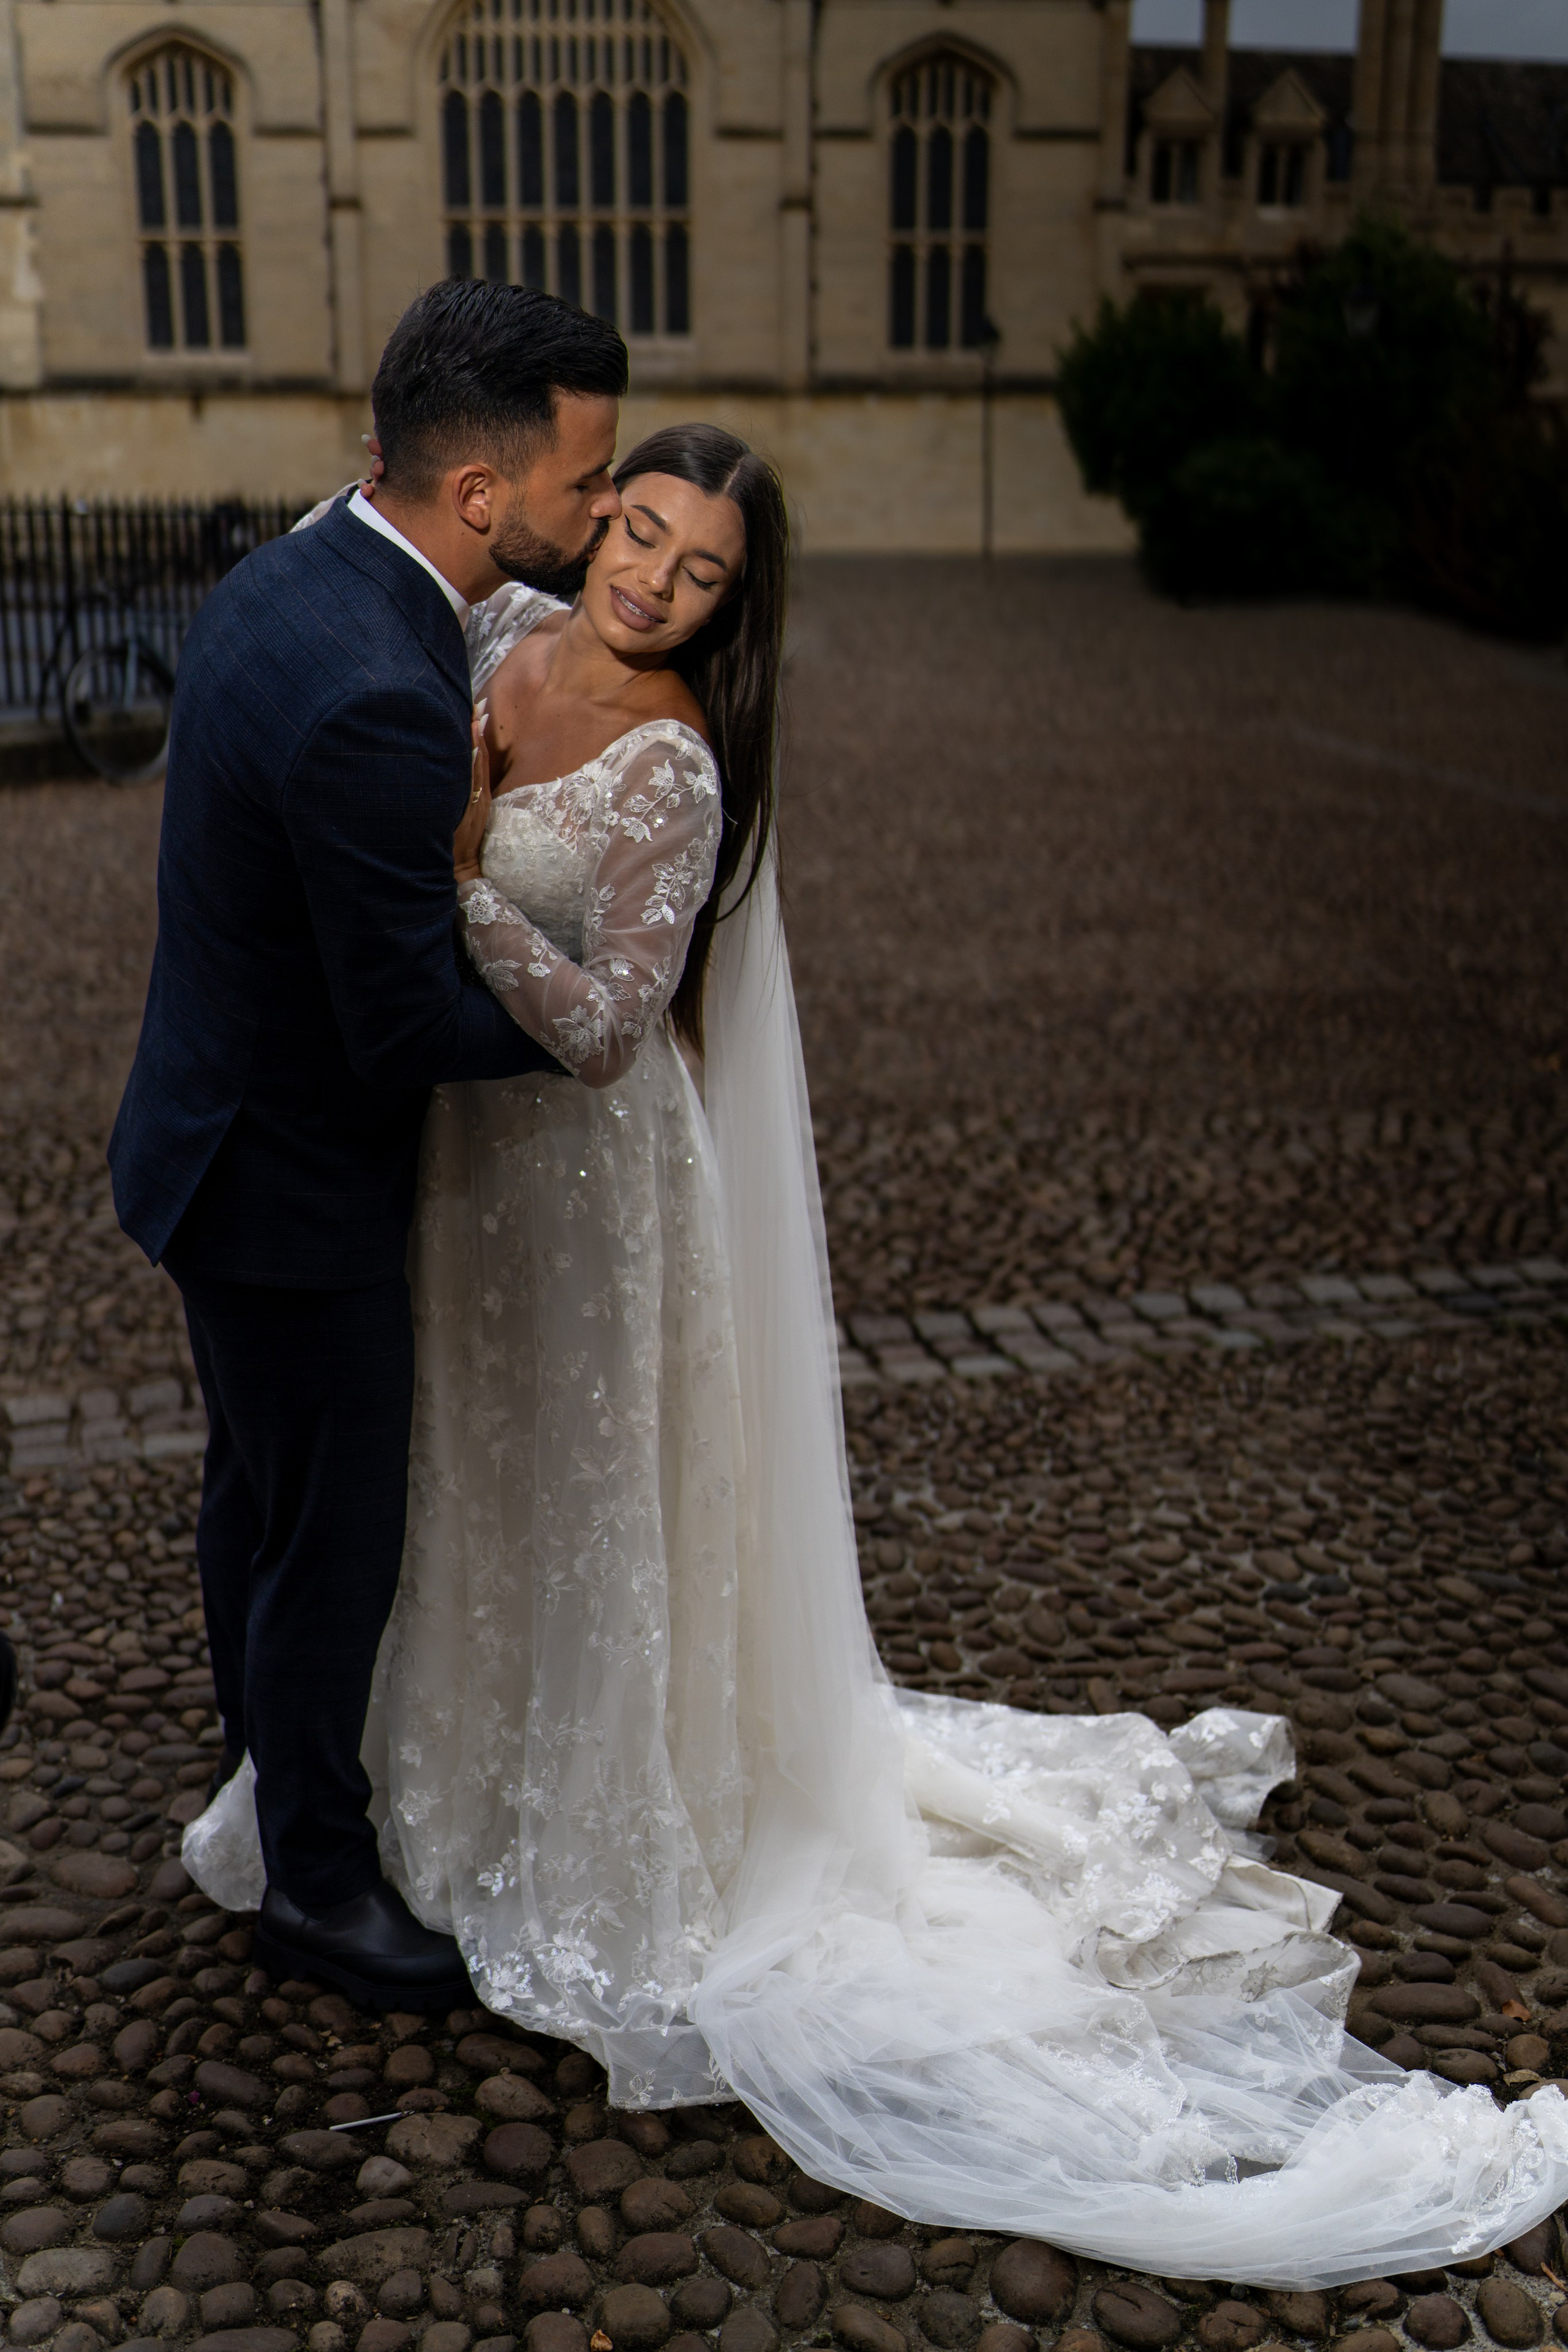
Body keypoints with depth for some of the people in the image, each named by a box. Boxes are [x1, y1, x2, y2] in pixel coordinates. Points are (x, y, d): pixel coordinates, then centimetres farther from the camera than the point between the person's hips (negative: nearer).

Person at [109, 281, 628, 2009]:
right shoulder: (376, 701, -32)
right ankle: (318, 1881, 30)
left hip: (224, 1133, 10)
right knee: (336, 1537, 9)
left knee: (261, 1490, 27)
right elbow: (414, 1030, -28)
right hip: (292, 1186, -10)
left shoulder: (284, 577, -1)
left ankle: (269, 1750, 50)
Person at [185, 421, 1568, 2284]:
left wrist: (459, 873, -30)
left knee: (583, 1486, 9)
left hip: (585, 1167, -7)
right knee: (463, 1471, 23)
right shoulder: (503, 634, -1)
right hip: (458, 1143, 8)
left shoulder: (673, 769, -23)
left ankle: (598, 1856, 33)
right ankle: (446, 1761, 49)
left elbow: (601, 1027, -27)